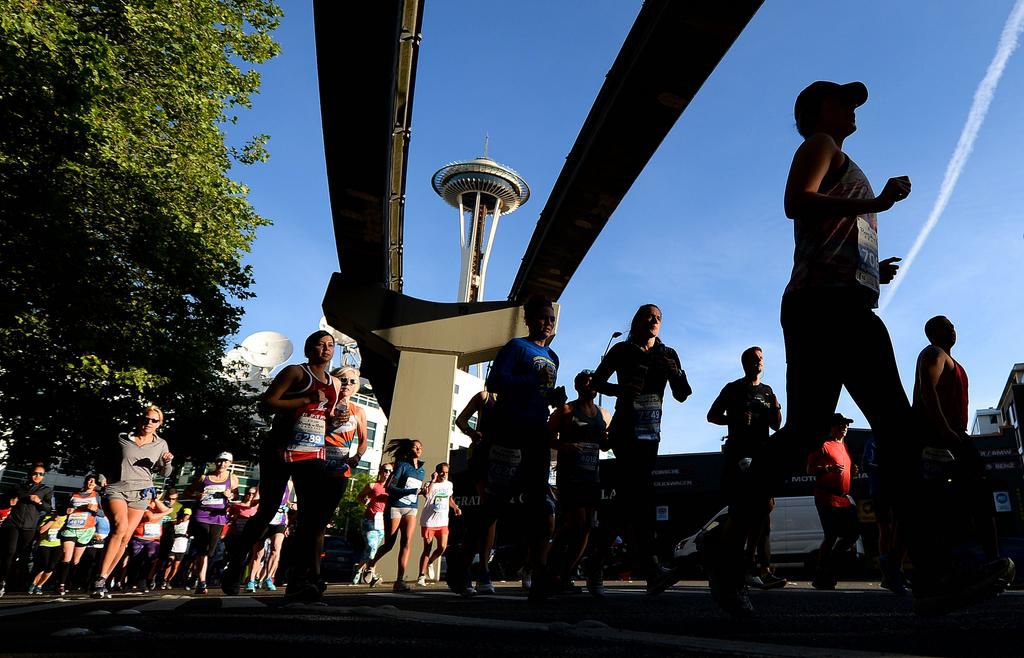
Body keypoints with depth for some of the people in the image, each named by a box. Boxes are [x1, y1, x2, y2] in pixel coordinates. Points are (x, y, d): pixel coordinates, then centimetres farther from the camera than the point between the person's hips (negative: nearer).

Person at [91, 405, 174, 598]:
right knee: (120, 526, -27)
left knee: (125, 538, -3)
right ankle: (100, 579, -26)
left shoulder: (161, 444, 8)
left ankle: (102, 581, 8)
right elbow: (110, 461, 18)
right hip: (116, 488, -2)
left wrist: (167, 462, -8)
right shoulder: (122, 439, 5)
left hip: (140, 493, 2)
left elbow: (164, 473, 11)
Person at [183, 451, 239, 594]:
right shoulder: (204, 477, 9)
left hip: (218, 517, 1)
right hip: (201, 516, -1)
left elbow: (237, 497, 12)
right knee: (202, 550, -12)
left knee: (209, 551, 3)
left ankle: (200, 583, 18)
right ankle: (202, 583, -15)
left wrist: (230, 495, -10)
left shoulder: (232, 478, 10)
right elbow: (186, 493, 14)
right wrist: (197, 495, -6)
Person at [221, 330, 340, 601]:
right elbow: (268, 402, -10)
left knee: (313, 513, -12)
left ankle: (300, 579, -15)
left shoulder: (334, 384, 18)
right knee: (268, 511, 0)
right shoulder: (295, 372, 0)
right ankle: (234, 569, 19)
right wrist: (307, 400, -16)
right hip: (280, 450, -5)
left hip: (313, 454, 5)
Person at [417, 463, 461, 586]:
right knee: (427, 549, -1)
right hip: (428, 522, -4)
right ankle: (421, 576, 6)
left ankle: (430, 562, 21)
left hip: (442, 522, 4)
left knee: (442, 547, -8)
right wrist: (433, 481, -29)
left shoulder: (449, 484, 10)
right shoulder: (430, 484, -8)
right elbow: (426, 494, -30)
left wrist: (455, 507, 12)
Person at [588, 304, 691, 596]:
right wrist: (620, 389, -16)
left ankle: (596, 567, 13)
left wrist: (676, 375, -14)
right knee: (642, 494, -18)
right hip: (624, 430, -5)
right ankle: (648, 567, -19)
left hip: (650, 433, 5)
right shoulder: (622, 350, 2)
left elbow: (681, 396, 6)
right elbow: (596, 382, 3)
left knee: (626, 500, 4)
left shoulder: (668, 355, 12)